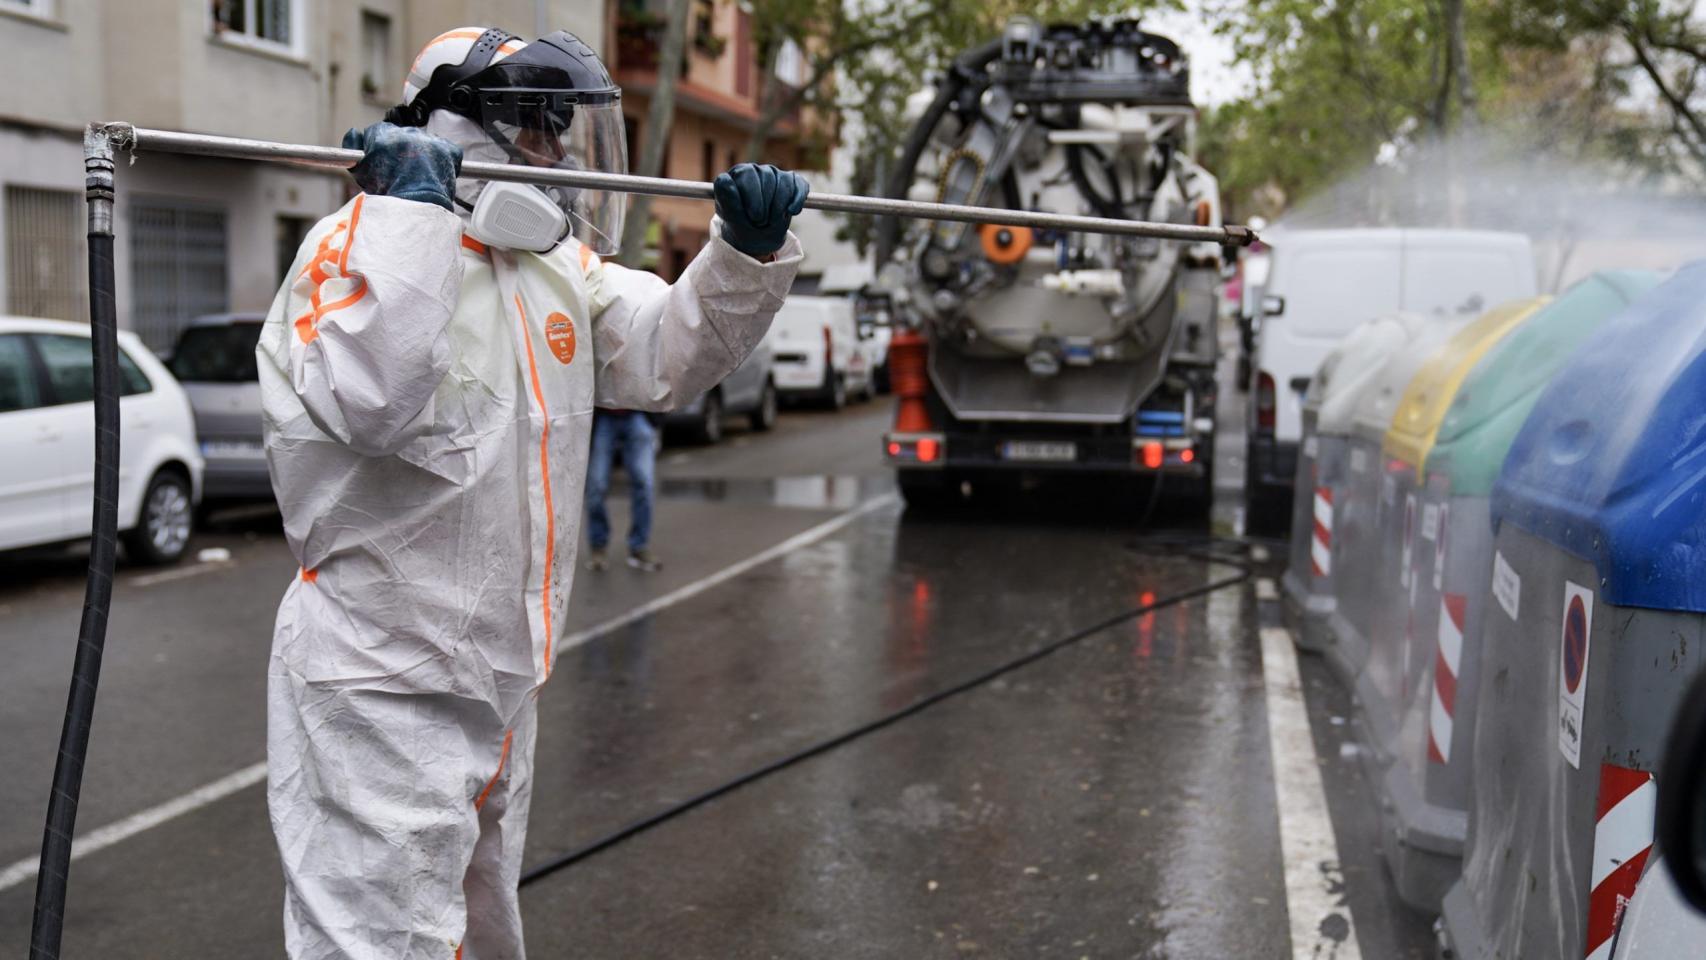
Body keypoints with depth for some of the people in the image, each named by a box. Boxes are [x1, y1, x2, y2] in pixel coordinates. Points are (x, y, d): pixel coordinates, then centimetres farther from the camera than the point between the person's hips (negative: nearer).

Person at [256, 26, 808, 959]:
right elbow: (374, 400, -32)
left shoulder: (555, 264, 9)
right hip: (383, 686, -8)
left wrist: (748, 249, -6)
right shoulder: (356, 243, -15)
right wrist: (413, 209, -29)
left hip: (498, 676, 8)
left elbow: (674, 350, 9)